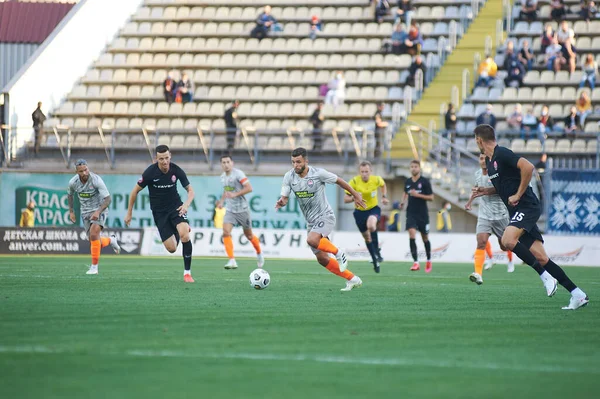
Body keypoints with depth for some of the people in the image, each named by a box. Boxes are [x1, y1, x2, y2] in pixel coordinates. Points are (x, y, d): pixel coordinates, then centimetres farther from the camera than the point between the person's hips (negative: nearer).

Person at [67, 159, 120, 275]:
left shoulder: (96, 180, -22)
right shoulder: (73, 182, -9)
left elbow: (108, 199, -21)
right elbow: (70, 195, 15)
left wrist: (98, 212, -33)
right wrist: (71, 211, 10)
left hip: (99, 210, -4)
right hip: (85, 212, 4)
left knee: (94, 234, -27)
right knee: (96, 243, -1)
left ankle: (94, 266, -18)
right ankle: (111, 240, 35)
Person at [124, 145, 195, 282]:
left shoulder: (176, 170, -12)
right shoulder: (150, 172, -17)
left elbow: (190, 190, -2)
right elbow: (135, 191, -4)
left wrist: (186, 204, -22)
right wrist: (129, 213, 0)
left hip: (176, 206, 0)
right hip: (159, 212, 0)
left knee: (184, 235, -28)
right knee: (171, 248, -6)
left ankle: (187, 272, -15)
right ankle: (176, 234, 35)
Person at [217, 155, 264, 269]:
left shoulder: (238, 174, -14)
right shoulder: (223, 177, 8)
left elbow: (249, 188, -21)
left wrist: (235, 194, -28)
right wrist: (222, 201, 11)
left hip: (242, 209, -5)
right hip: (230, 210, 5)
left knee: (248, 235, 9)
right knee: (226, 232, -17)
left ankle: (259, 254, 38)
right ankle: (232, 261, -20)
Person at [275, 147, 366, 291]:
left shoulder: (318, 173, -16)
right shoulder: (289, 177, -4)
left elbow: (339, 181, -2)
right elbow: (284, 198, -3)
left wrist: (355, 195, 8)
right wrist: (281, 202, -28)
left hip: (325, 216, -6)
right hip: (311, 222, 6)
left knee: (311, 240, -34)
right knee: (322, 259, 5)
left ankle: (338, 252, -9)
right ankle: (352, 280, 18)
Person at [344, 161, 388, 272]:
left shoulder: (376, 180, -13)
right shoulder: (354, 182, -17)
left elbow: (383, 185, 13)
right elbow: (345, 199, -13)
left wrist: (384, 197, 1)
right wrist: (354, 198, -33)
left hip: (374, 209, -2)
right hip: (360, 212, 2)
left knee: (371, 225, -35)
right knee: (367, 237, 11)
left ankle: (377, 251, -15)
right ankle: (375, 261, 30)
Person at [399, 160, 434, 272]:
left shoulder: (425, 181, -6)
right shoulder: (408, 182, 6)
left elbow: (431, 197, -7)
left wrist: (418, 195, -18)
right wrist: (403, 202, 6)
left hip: (422, 213, -2)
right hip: (411, 213, 2)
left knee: (425, 238, 9)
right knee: (412, 235, -16)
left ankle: (429, 260, 32)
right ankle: (416, 262, -19)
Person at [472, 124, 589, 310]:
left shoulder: (502, 154, -12)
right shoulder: (489, 160, 17)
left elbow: (528, 167, -25)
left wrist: (518, 195, -20)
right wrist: (485, 191, 13)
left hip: (527, 206, -9)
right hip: (517, 211, 9)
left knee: (508, 240, -30)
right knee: (540, 258, 0)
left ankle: (545, 276, -19)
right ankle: (577, 294, 1)